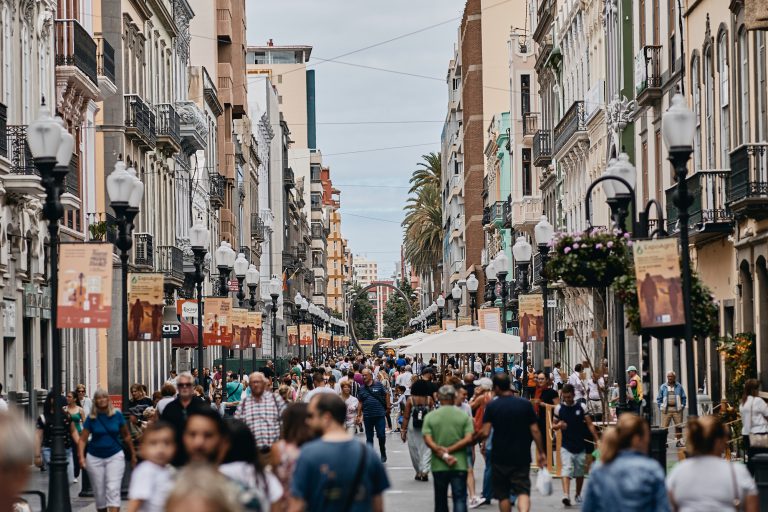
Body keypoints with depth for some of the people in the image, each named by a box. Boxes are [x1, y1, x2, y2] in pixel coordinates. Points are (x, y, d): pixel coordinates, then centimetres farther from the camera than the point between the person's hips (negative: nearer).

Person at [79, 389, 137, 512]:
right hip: (95, 458, 1)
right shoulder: (91, 418, -3)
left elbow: (126, 436, 7)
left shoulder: (117, 415, -2)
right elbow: (83, 439, -4)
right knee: (99, 492, 8)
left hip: (115, 456, -1)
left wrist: (133, 455, 12)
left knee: (113, 490, -13)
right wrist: (81, 457, -18)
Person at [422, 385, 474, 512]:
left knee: (440, 501, 15)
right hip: (460, 465, -1)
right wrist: (450, 450, -9)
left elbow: (428, 440, -10)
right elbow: (468, 439, -9)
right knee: (460, 499, -2)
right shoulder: (464, 416, -1)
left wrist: (443, 455, -12)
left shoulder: (430, 417, 0)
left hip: (438, 465, 1)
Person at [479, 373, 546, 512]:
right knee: (523, 490, -2)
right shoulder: (525, 404, -1)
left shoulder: (491, 406, -6)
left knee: (503, 494, 12)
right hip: (522, 456, 1)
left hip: (500, 457, -1)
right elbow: (535, 430, -1)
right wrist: (541, 452, 7)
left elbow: (485, 433, -12)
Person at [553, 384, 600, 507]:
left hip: (580, 445, 1)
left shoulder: (581, 407, -1)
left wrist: (597, 440, -7)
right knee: (566, 470, -17)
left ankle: (578, 494, 29)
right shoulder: (559, 408, 0)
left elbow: (590, 425, 1)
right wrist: (558, 425, -16)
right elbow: (553, 426, 8)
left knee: (580, 472, 12)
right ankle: (566, 495, -29)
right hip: (566, 446, -1)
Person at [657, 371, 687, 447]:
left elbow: (684, 398, 11)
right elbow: (659, 399, 11)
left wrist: (682, 406, 1)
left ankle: (679, 441, 9)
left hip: (677, 409, 1)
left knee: (678, 426, 1)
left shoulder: (679, 386, 9)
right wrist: (661, 407, 1)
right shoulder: (663, 387, 9)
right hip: (666, 409, -1)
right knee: (664, 427, -5)